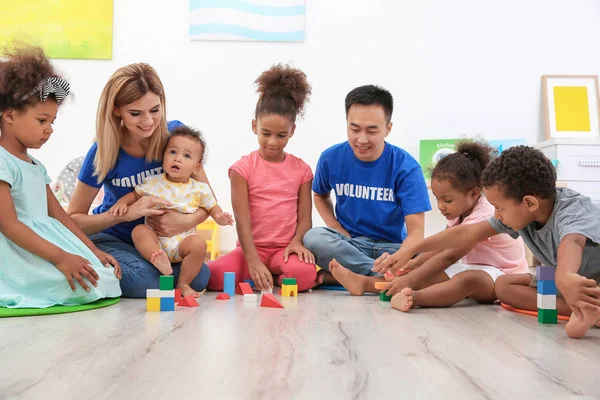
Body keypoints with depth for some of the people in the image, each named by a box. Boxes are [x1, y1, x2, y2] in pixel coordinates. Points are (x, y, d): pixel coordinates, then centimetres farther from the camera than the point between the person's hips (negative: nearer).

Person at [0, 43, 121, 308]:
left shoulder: (36, 166, 18)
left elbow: (58, 215, 18)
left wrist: (93, 250, 9)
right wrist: (60, 257, -26)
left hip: (45, 242, 9)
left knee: (106, 275, -4)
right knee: (87, 284, -24)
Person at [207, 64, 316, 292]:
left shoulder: (301, 170, 4)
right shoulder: (243, 168, -3)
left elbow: (305, 217, 3)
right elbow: (242, 219, -11)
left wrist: (296, 242, -20)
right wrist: (253, 261, -23)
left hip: (285, 249, 1)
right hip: (251, 248, 0)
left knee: (304, 275, -33)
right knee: (211, 277, -26)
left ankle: (269, 278, 1)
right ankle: (264, 276, 2)